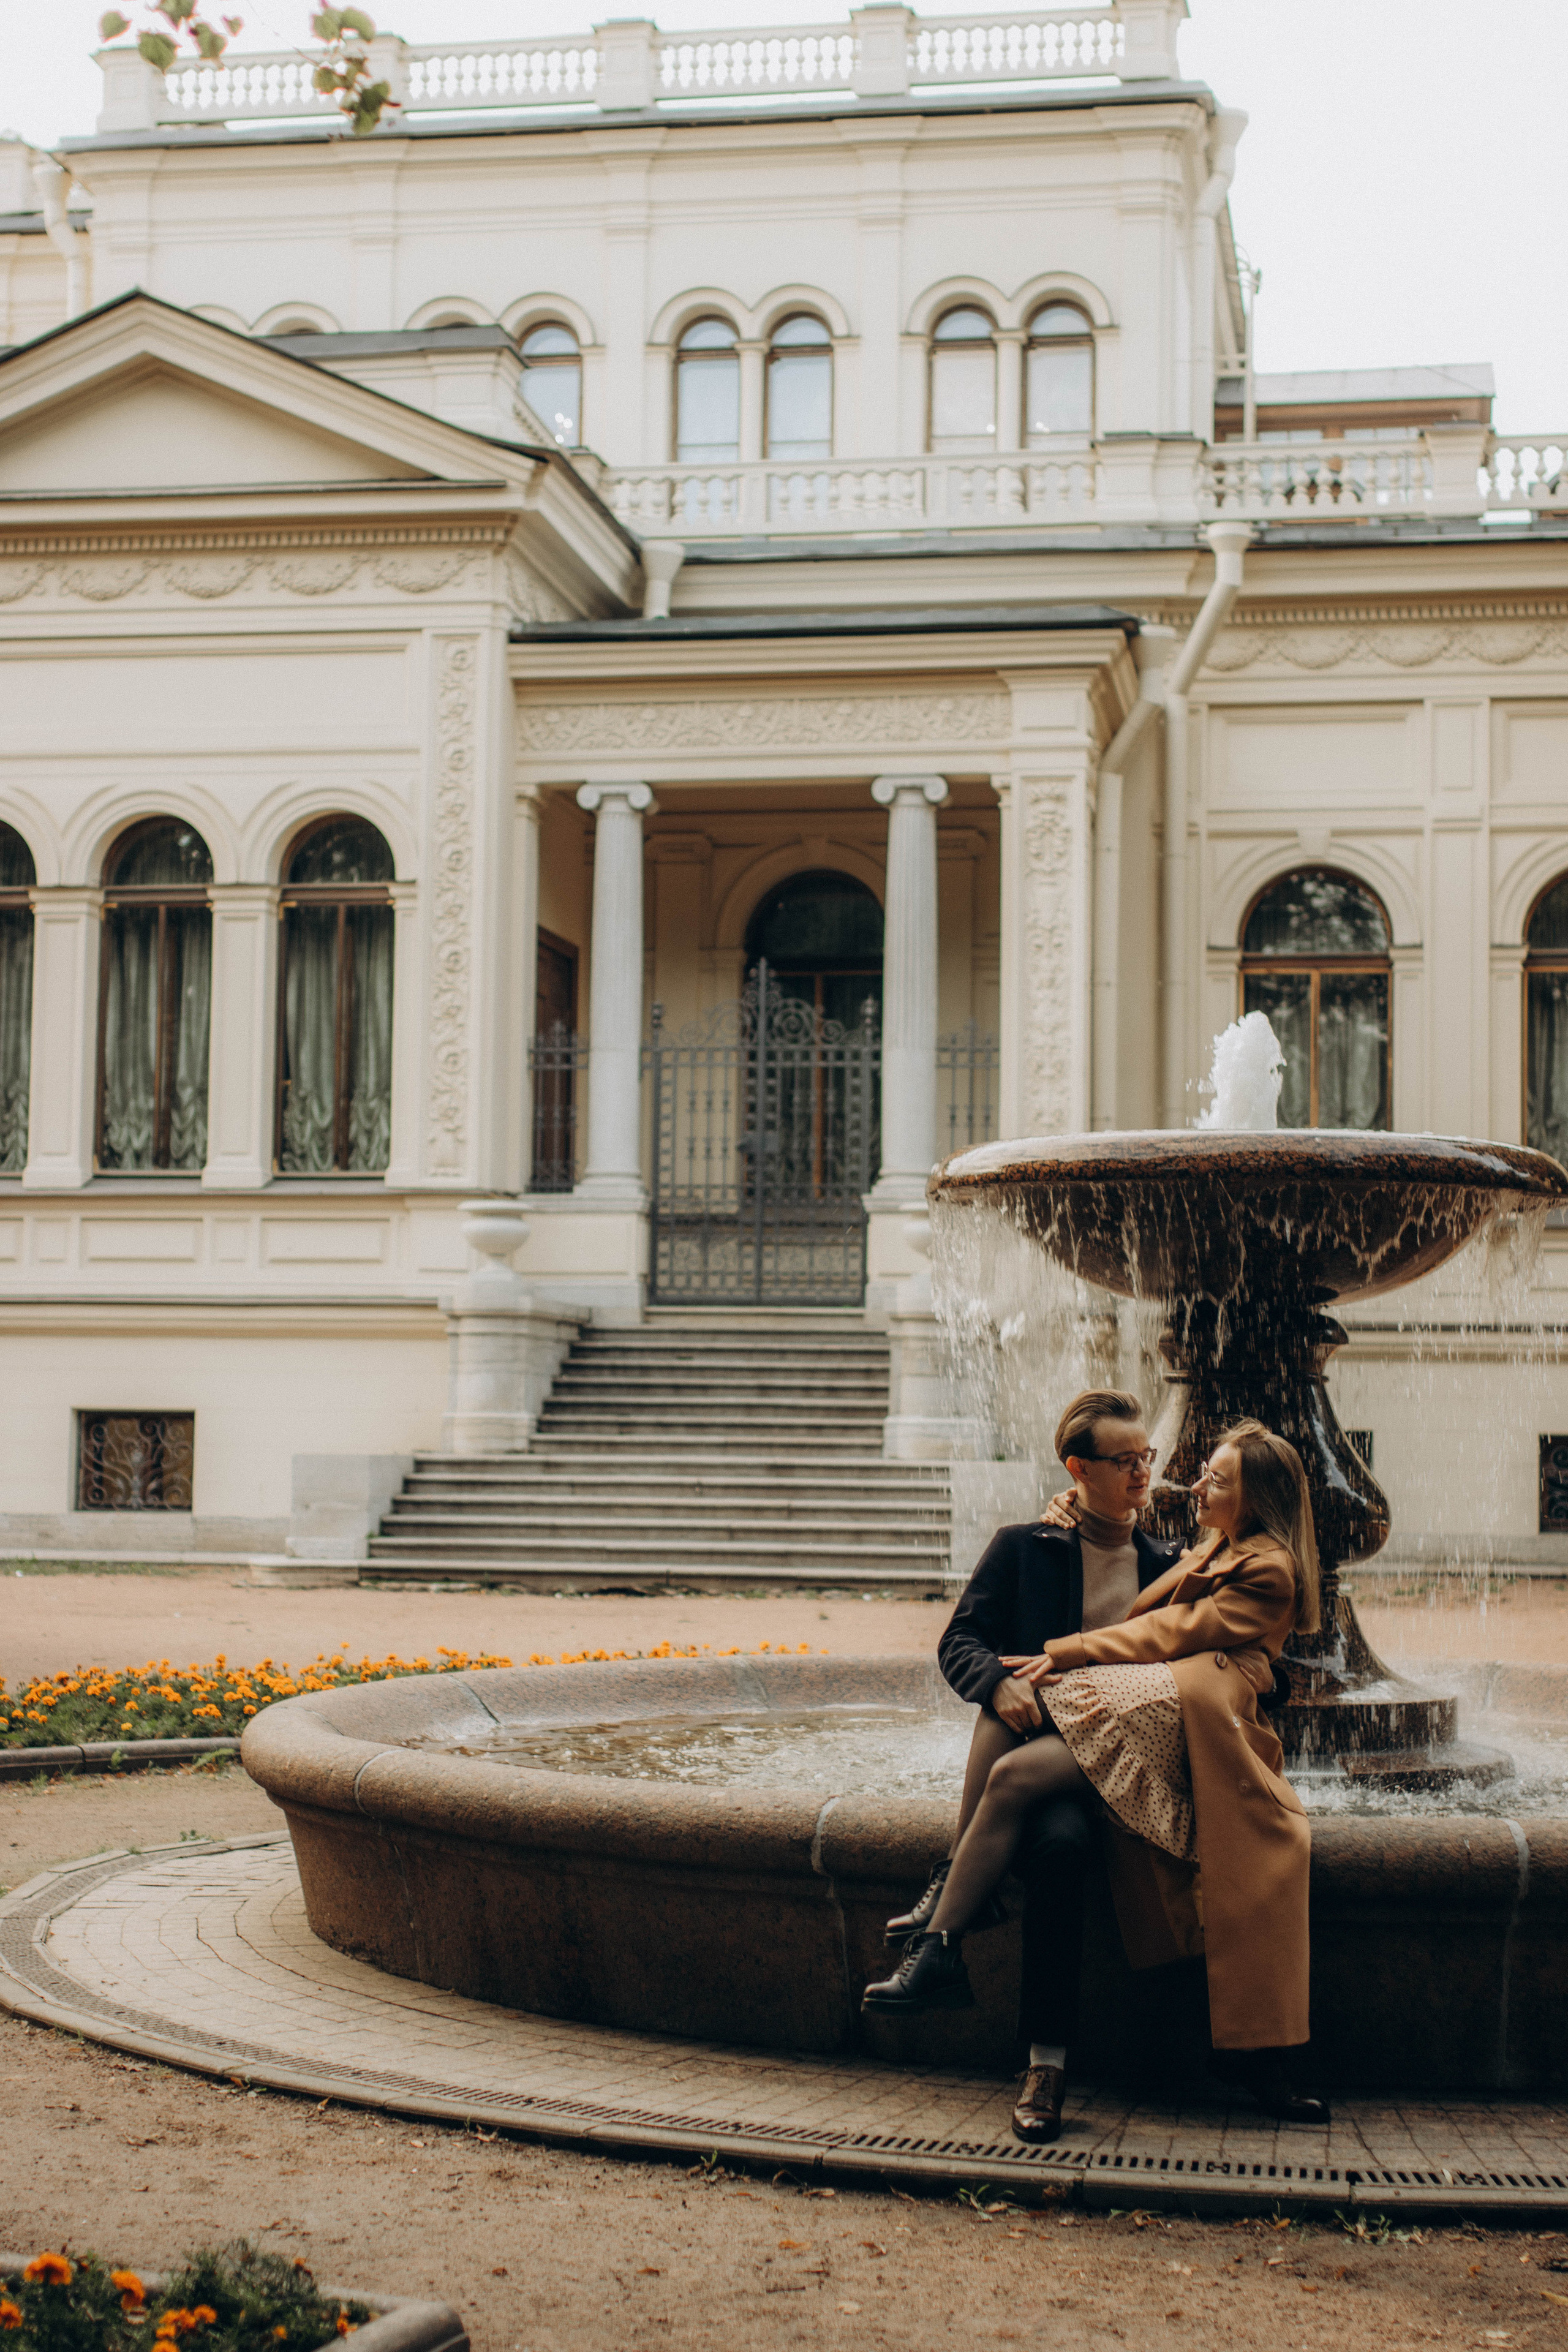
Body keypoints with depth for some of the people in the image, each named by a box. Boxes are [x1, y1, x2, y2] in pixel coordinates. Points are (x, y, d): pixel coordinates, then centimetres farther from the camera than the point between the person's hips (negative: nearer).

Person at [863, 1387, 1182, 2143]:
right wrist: (1000, 1683, -16)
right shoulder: (1023, 1548, 14)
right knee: (1062, 1841, -34)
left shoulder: (1169, 1567, 21)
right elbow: (959, 1644, 5)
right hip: (1034, 1739, -1)